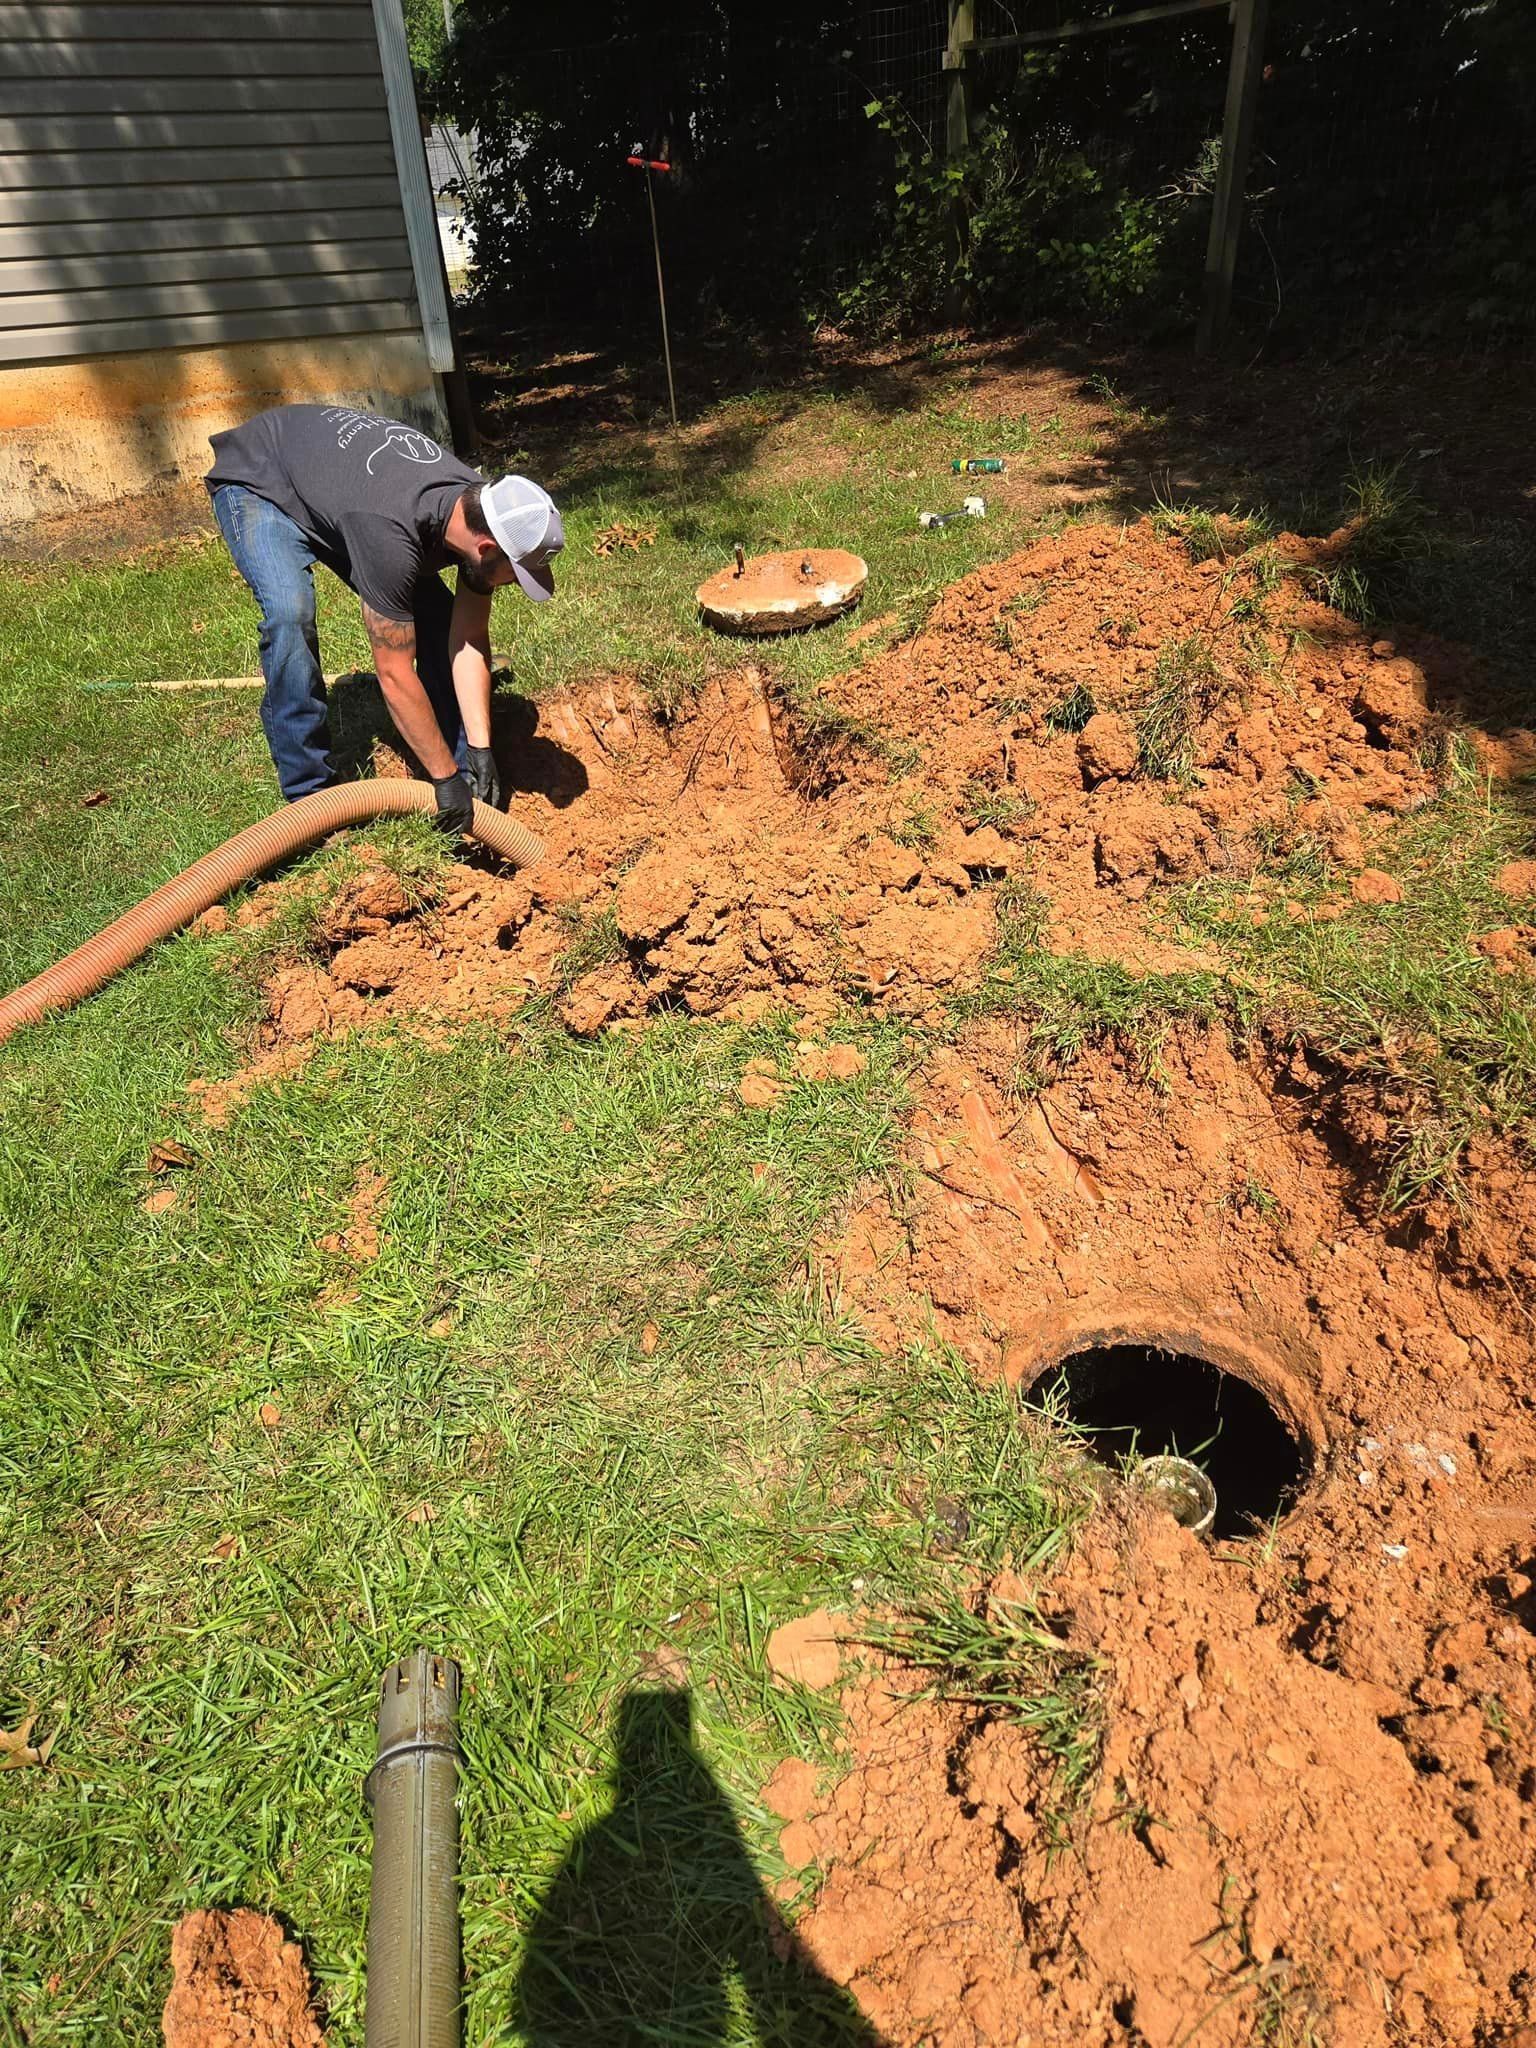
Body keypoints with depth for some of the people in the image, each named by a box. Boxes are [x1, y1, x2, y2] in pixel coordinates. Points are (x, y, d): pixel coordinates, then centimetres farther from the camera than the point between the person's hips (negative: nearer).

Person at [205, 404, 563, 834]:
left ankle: (464, 765, 5)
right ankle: (310, 793, -17)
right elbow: (395, 675, -37)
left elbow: (470, 640, -13)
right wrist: (444, 776, -31)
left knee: (434, 611, -6)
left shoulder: (481, 512, -21)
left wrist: (480, 749, -17)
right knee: (291, 614, -30)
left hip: (334, 472, 7)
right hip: (256, 480, -7)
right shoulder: (391, 534, -44)